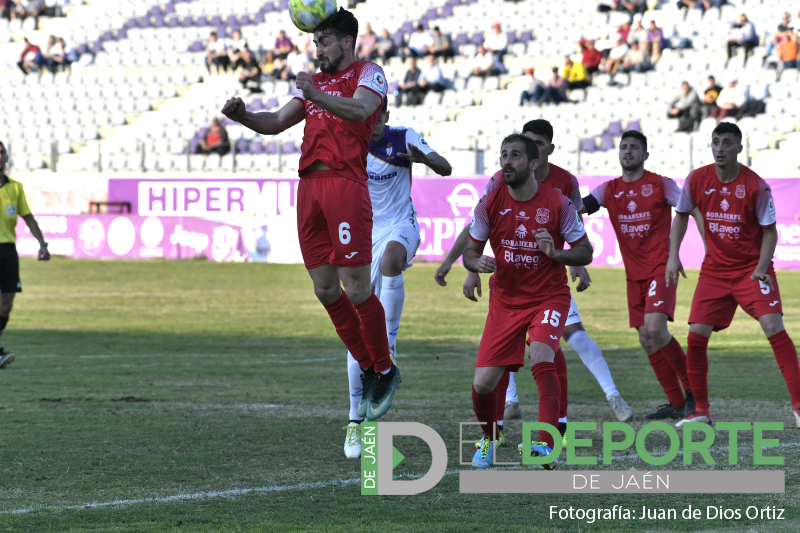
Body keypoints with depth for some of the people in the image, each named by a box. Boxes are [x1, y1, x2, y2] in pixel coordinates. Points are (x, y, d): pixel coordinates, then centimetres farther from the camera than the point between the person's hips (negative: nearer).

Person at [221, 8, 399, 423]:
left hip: (346, 183, -7)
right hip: (309, 187, 7)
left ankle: (385, 370, 8)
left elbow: (360, 109, -17)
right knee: (325, 289, 5)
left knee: (356, 288, -9)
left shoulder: (367, 74, 4)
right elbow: (277, 123, 20)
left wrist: (317, 96, -33)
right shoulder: (315, 82, 25)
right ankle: (367, 370, 17)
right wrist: (243, 116, 0)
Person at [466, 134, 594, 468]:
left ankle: (547, 443, -32)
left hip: (549, 296, -3)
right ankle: (490, 439, 27)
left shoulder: (558, 204, -10)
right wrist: (478, 263, -18)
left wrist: (554, 252, -23)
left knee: (541, 357, -32)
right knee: (482, 383, -5)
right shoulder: (490, 203, -4)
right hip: (505, 300, 3)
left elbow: (585, 253, -3)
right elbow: (470, 251, 6)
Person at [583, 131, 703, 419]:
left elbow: (694, 211, -5)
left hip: (661, 268, -6)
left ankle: (692, 386, -4)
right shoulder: (609, 189, 8)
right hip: (634, 273, 6)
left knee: (655, 329, -22)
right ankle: (677, 403, 10)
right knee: (646, 339, 2)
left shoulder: (661, 185, -3)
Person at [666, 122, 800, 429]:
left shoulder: (756, 186, -13)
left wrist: (761, 269, -18)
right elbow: (681, 216, 11)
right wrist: (673, 256, 1)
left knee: (774, 328, -19)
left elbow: (769, 231, -7)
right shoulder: (697, 180, -4)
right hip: (714, 270, 4)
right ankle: (701, 411, 9)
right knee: (696, 336, -6)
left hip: (751, 268, -3)